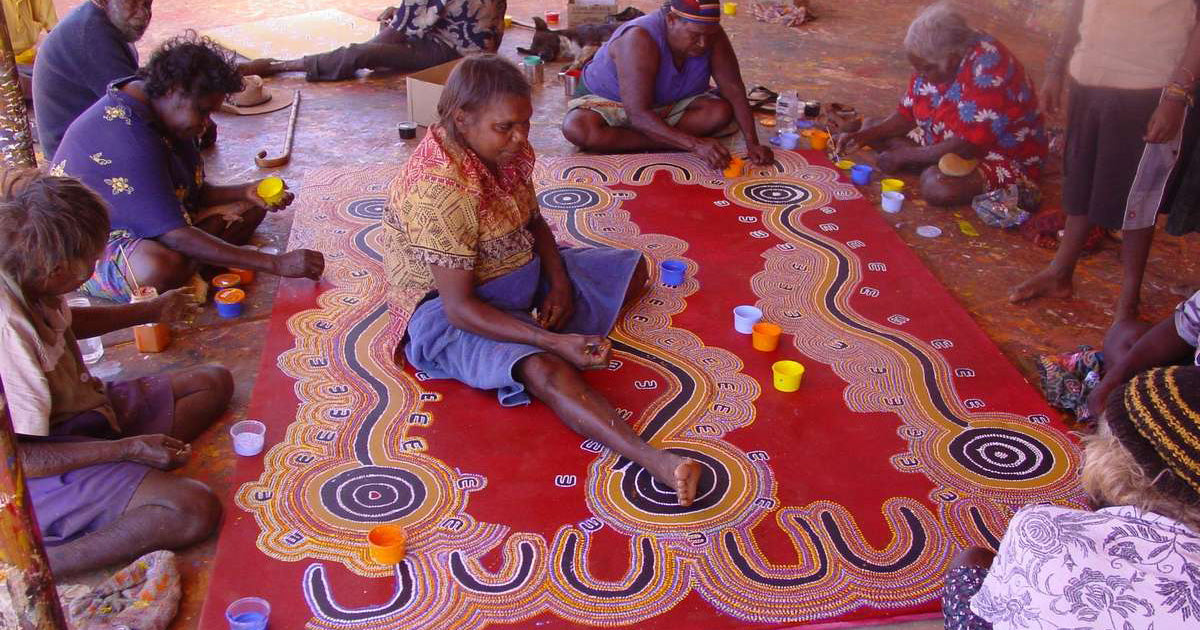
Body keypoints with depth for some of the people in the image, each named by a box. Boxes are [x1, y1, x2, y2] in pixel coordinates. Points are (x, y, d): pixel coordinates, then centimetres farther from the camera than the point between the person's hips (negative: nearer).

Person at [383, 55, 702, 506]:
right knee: (544, 370, -38)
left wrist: (560, 283, -8)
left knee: (633, 270, 11)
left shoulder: (506, 149, -5)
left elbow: (533, 221, 12)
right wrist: (555, 341, -35)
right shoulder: (439, 189, -30)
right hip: (448, 311, -10)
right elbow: (459, 307, -30)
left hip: (520, 272, 10)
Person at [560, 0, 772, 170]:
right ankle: (662, 144, -23)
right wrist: (696, 144, -48)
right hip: (610, 101, -4)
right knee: (577, 129, -37)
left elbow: (734, 90, -16)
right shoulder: (640, 39, -35)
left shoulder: (712, 35, -19)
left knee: (722, 111, -23)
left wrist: (752, 143, -30)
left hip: (670, 103, 5)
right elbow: (638, 116, -40)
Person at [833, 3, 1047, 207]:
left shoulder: (987, 69, -31)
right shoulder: (934, 60, -6)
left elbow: (965, 146, -31)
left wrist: (903, 156, -22)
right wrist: (861, 136, -10)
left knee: (936, 186, -38)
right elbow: (906, 116, 5)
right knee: (872, 128, 1)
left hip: (1001, 156, -9)